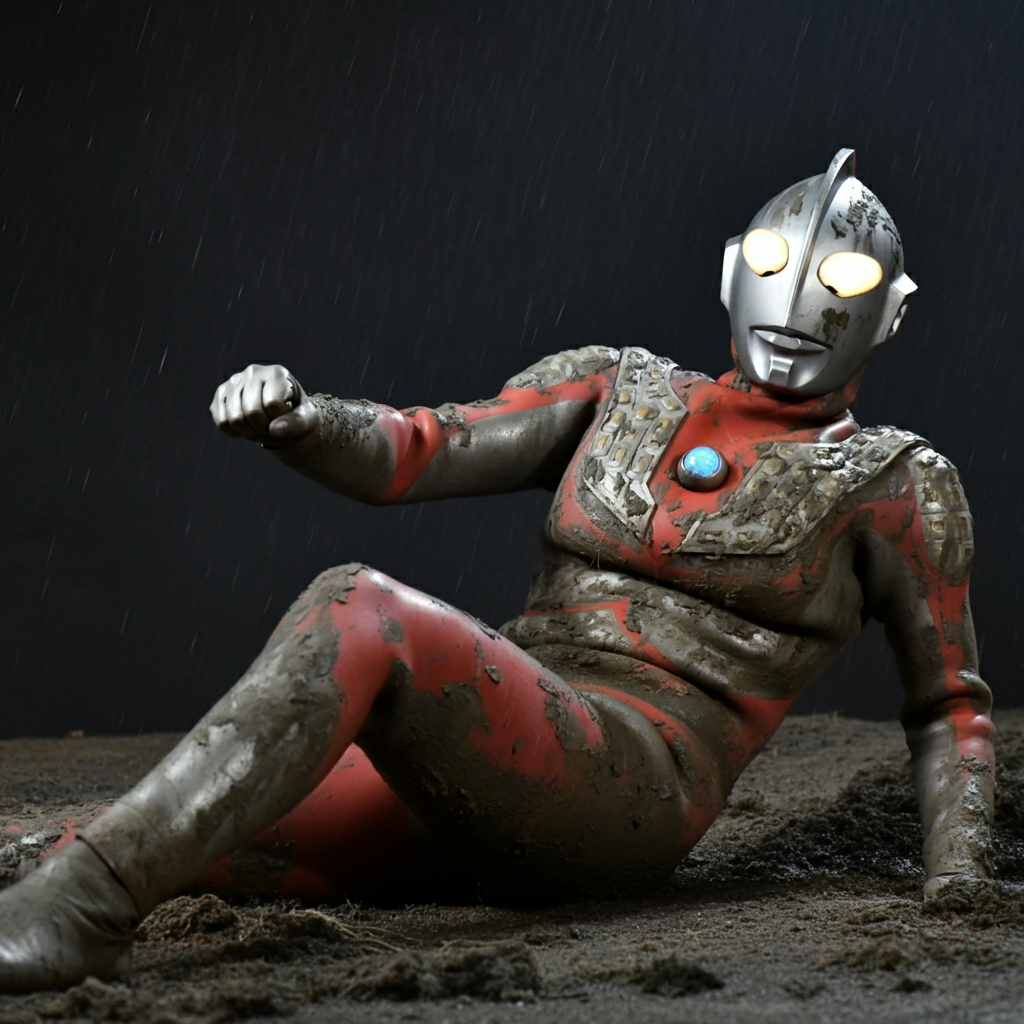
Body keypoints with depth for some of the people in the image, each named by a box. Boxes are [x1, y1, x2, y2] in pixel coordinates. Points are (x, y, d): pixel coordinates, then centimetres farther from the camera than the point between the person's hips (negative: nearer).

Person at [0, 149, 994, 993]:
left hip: (629, 789, -5)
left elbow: (947, 703, 18)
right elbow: (409, 454, 8)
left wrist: (955, 876, 3)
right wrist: (291, 417, -13)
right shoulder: (621, 388, 18)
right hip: (473, 779, 5)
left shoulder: (892, 484, 11)